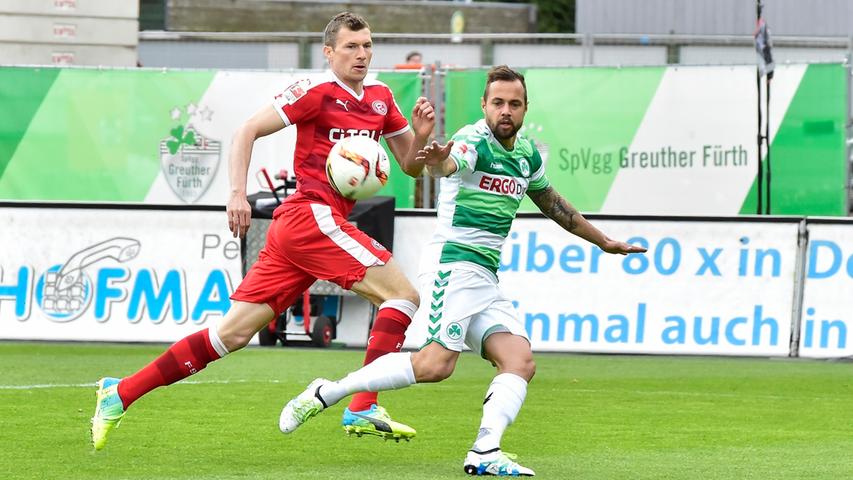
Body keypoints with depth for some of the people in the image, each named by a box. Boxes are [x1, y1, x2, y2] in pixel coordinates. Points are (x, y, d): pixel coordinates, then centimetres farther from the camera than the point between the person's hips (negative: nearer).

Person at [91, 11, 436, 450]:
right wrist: (237, 193, -16)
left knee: (233, 333, 4)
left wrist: (420, 135, 1)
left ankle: (120, 393, 7)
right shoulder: (318, 91, -5)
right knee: (403, 295, -12)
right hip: (313, 216, -8)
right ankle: (362, 409, -17)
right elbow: (247, 131, -6)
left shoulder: (380, 98, 18)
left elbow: (411, 166, 22)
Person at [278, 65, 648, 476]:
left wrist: (603, 241, 40)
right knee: (436, 364, -20)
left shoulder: (527, 155, 15)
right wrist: (436, 162, -61)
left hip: (486, 279, 8)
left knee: (520, 362, -9)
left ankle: (484, 453, -21)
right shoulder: (475, 142, -11)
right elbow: (448, 164, -36)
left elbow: (553, 205, 33)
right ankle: (327, 393, -11)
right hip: (453, 262, -8)